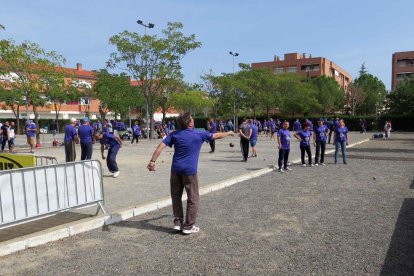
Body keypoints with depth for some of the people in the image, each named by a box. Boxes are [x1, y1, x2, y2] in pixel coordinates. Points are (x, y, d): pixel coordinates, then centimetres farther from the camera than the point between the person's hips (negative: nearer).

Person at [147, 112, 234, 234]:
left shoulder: (175, 134, 4)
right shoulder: (199, 134, -2)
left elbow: (161, 146, -5)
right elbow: (217, 135, 13)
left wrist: (152, 161, -2)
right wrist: (228, 133, 30)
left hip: (176, 169, 4)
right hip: (189, 171, -4)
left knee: (176, 197, 16)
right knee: (193, 199, 8)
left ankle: (178, 222, 21)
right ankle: (188, 226, 12)